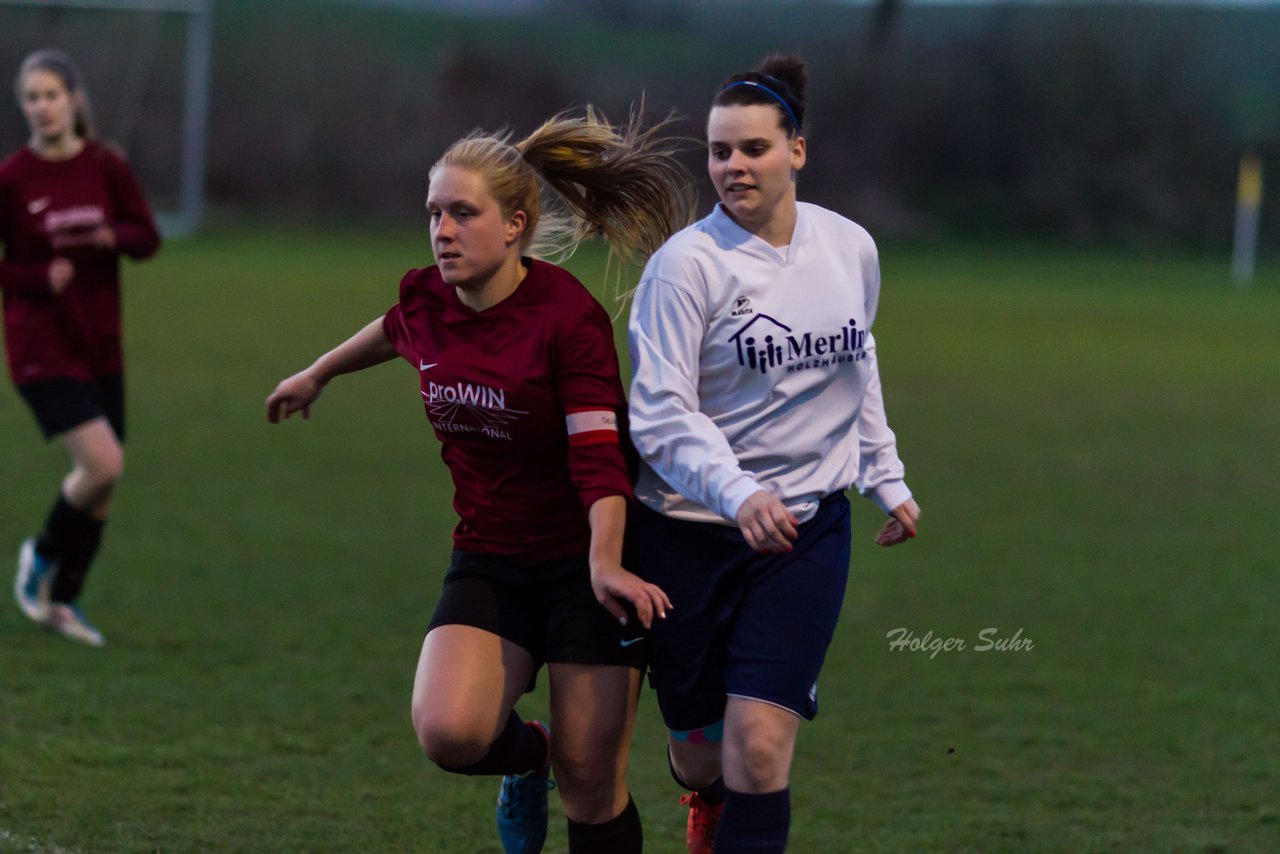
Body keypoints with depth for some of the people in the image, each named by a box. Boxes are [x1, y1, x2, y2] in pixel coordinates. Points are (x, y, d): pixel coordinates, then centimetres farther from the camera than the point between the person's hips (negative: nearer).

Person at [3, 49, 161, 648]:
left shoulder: (106, 167, 1)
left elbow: (147, 238, 1)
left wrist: (111, 237, -20)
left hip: (101, 345, 5)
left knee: (104, 485, 8)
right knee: (103, 463, -20)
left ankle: (62, 599, 27)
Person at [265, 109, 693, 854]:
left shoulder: (568, 315, -19)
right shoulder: (427, 301, -2)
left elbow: (598, 455, -24)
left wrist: (606, 563, -39)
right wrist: (319, 374, 41)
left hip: (581, 561, -4)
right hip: (489, 562, 4)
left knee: (591, 779, -5)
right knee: (447, 732, -20)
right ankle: (528, 756, 15)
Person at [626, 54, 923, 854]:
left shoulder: (851, 248, 2)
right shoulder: (687, 263, -13)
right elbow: (660, 413, -18)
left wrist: (887, 478, 22)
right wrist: (737, 493, -33)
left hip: (808, 528, 2)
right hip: (688, 534, -2)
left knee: (758, 750, -13)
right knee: (701, 756, 9)